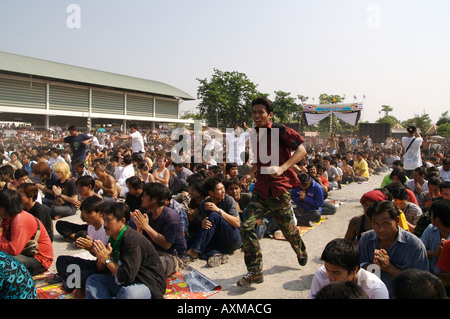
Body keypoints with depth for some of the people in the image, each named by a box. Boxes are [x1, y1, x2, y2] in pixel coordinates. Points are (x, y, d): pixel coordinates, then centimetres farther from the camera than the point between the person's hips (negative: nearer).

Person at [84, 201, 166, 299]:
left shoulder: (133, 240, -22)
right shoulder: (113, 238, 7)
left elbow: (127, 276, -26)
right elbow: (102, 270, 12)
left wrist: (107, 260, -17)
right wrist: (101, 259, -10)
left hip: (148, 284, -9)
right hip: (123, 283, 9)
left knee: (128, 293, -40)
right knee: (92, 280, 3)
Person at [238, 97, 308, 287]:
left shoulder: (279, 130, -9)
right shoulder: (255, 135, 11)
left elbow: (301, 150, -14)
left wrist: (282, 168, -26)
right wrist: (251, 173, 8)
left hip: (279, 188, -5)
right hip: (261, 188, 5)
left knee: (288, 229, 13)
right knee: (246, 225, -11)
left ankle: (301, 251, 48)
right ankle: (255, 272, 0)